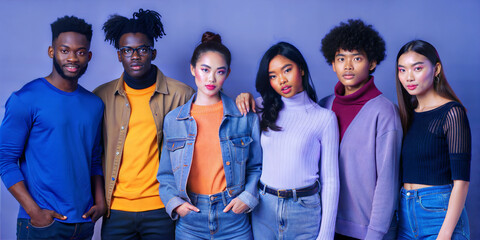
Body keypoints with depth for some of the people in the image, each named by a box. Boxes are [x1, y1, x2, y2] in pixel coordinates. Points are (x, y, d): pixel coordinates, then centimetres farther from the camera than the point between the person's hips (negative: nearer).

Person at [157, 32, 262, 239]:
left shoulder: (245, 116, 1)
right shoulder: (173, 120, 4)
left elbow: (256, 166, 8)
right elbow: (166, 173, 9)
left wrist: (248, 196, -6)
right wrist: (174, 202, -6)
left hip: (234, 219, 0)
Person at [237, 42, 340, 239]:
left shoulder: (324, 117, -4)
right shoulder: (264, 109, 6)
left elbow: (330, 180, -4)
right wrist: (244, 98, 0)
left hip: (304, 211, -3)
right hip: (264, 208, 3)